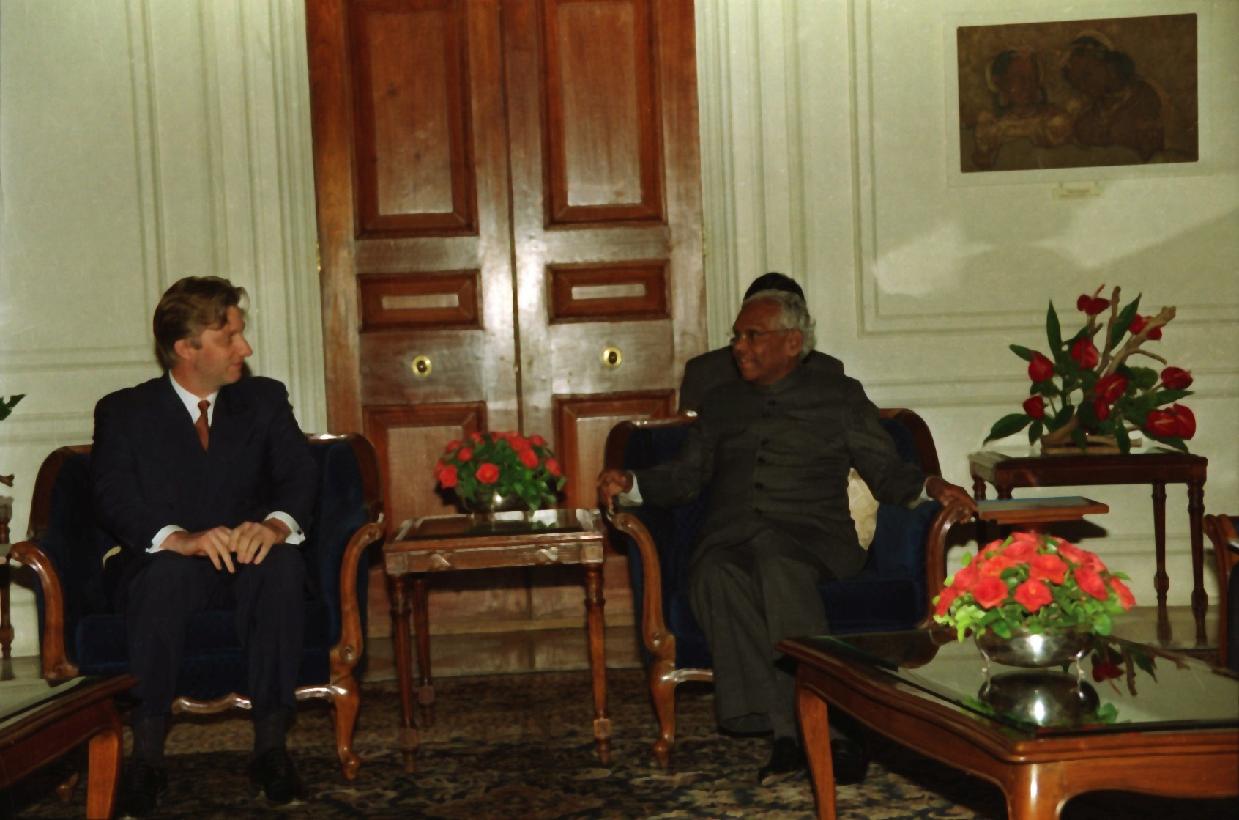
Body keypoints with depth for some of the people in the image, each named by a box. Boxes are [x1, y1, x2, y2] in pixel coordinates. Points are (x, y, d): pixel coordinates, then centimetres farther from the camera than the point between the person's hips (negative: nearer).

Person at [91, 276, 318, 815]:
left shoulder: (265, 400, 11)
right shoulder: (123, 412, 4)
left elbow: (299, 472, -3)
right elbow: (112, 500, -11)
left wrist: (277, 523, -28)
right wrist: (178, 538, -32)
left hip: (245, 562, 2)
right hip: (159, 566, -1)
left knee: (283, 564, -33)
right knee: (168, 571, -37)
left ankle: (271, 745, -28)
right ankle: (147, 754, -29)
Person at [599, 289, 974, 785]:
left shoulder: (840, 397, 17)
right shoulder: (720, 404, 26)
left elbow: (887, 473, 11)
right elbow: (684, 478, 21)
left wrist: (931, 487, -8)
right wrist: (628, 484, 3)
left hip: (811, 539, -2)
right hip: (730, 539, 3)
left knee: (777, 561, -39)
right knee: (714, 576, -35)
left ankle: (794, 735, -40)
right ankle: (785, 733, -36)